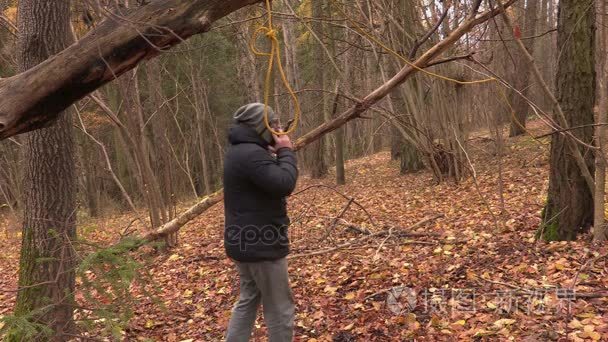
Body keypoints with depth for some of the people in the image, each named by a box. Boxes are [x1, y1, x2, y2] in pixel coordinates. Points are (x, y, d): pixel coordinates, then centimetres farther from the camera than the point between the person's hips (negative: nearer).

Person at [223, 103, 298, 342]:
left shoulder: (240, 151, 13)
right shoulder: (251, 154, -23)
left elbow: (269, 181, 16)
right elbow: (284, 184, -30)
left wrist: (277, 155, 2)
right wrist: (286, 152, -15)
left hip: (246, 241, 11)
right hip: (260, 244, -11)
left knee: (249, 300, 22)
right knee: (279, 310, 1)